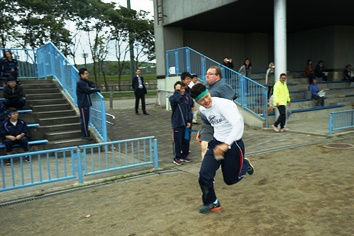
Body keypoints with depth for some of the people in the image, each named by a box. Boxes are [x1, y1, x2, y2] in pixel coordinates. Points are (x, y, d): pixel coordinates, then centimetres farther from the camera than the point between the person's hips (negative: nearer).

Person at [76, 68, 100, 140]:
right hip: (83, 104, -9)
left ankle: (85, 132, 26)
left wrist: (92, 88, -4)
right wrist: (97, 90, -10)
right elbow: (88, 91, -22)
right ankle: (85, 135, 2)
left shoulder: (85, 81, 11)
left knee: (86, 119, 15)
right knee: (84, 119, -4)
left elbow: (92, 84, 20)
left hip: (86, 103, 9)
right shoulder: (80, 83, -17)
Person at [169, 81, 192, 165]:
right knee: (177, 141, 0)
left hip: (185, 123, 5)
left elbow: (188, 110, 9)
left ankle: (184, 155, 28)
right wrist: (177, 90, -19)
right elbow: (176, 99, -33)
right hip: (177, 123, -5)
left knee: (186, 140, 12)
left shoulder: (186, 98, 6)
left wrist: (189, 121, 2)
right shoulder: (172, 98, -8)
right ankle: (176, 158, 13)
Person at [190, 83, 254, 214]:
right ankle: (212, 203, 17)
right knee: (204, 174, -8)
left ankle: (245, 164, 40)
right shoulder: (202, 110, 1)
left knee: (230, 179, 8)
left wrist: (226, 144, -43)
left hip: (233, 144, -6)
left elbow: (239, 124, -34)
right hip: (216, 143, 6)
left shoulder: (224, 104, -24)